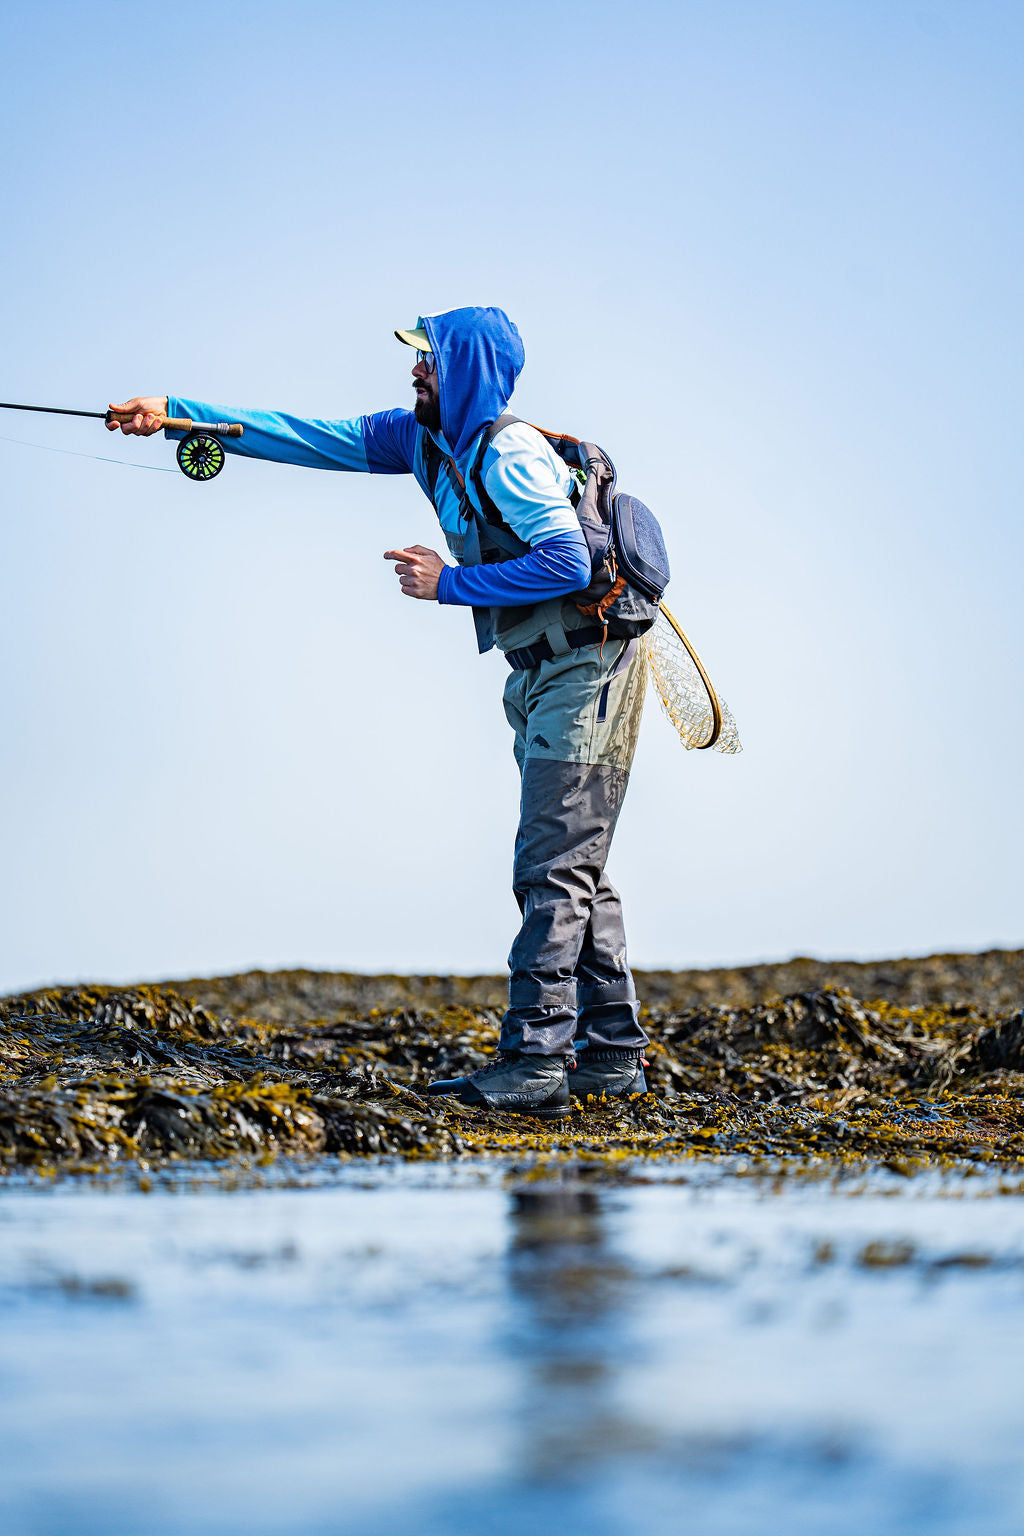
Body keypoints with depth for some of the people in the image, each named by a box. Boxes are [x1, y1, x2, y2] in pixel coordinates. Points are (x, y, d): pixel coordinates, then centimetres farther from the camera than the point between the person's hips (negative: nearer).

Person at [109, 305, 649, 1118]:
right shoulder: (426, 439, 9)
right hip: (546, 674, 10)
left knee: (554, 868, -12)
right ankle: (614, 1052, 17)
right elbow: (312, 439, 7)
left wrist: (449, 582, -19)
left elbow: (567, 562, -27)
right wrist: (174, 412, 2)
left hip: (586, 668, -10)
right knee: (571, 867, 11)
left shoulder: (510, 455, -18)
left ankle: (534, 1063, -13)